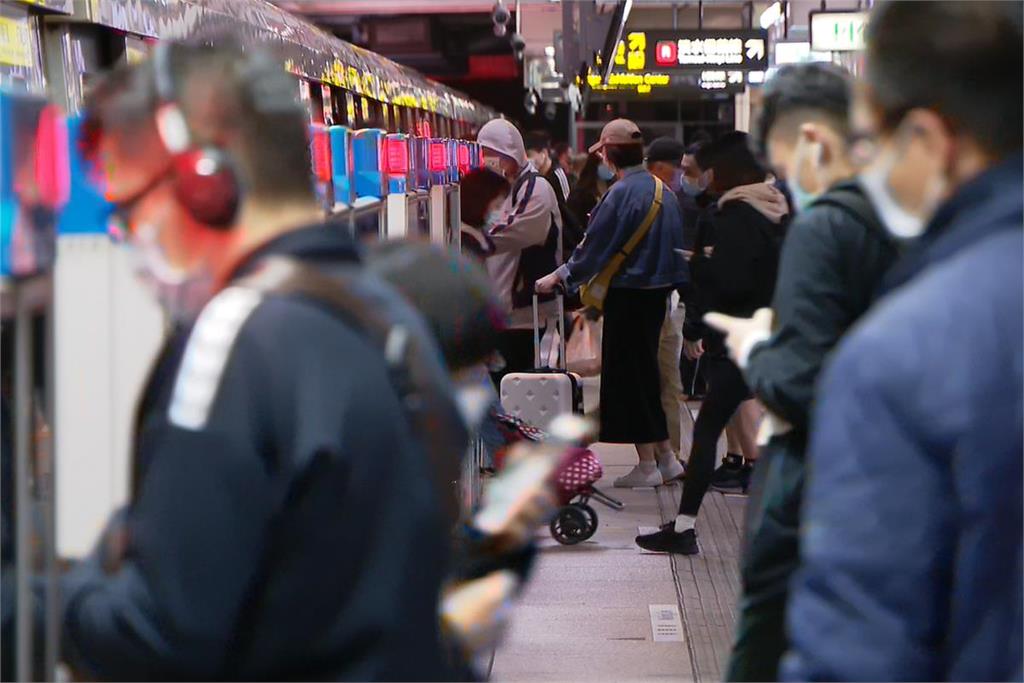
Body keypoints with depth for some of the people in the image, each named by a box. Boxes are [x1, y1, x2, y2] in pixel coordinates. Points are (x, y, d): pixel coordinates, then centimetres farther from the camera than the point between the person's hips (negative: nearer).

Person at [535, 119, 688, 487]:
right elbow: (675, 245, 14)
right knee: (646, 373, 16)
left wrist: (560, 277, -2)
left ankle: (647, 464, 3)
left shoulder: (621, 193, -17)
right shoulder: (661, 190, 8)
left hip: (628, 294, -8)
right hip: (657, 291, 8)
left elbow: (595, 246, -13)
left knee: (628, 377, 1)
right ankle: (665, 458, 19)